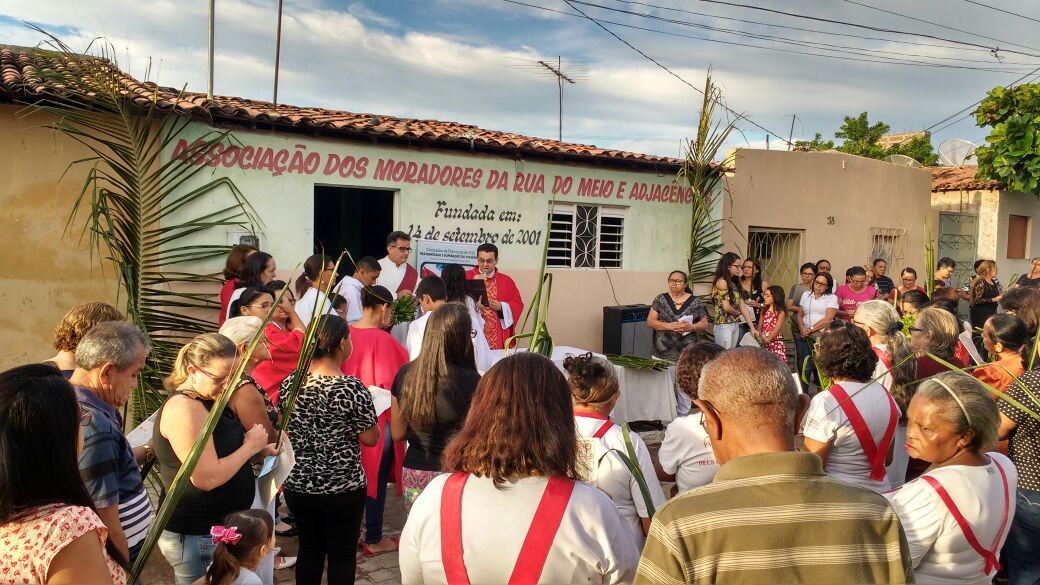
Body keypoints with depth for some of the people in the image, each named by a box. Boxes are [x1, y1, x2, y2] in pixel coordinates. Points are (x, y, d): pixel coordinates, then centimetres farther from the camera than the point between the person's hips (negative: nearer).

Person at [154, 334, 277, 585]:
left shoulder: (209, 400, 7)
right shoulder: (184, 408, -23)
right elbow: (207, 478, -27)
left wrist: (257, 449, 4)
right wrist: (251, 446, -16)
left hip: (220, 526, 9)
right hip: (197, 536, -9)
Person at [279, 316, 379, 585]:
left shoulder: (289, 384, -4)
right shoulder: (352, 388, -20)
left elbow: (281, 430, 9)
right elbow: (370, 438, -14)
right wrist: (365, 409, 2)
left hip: (297, 484, 5)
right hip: (343, 488, -5)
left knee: (308, 550, 19)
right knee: (342, 555, 11)